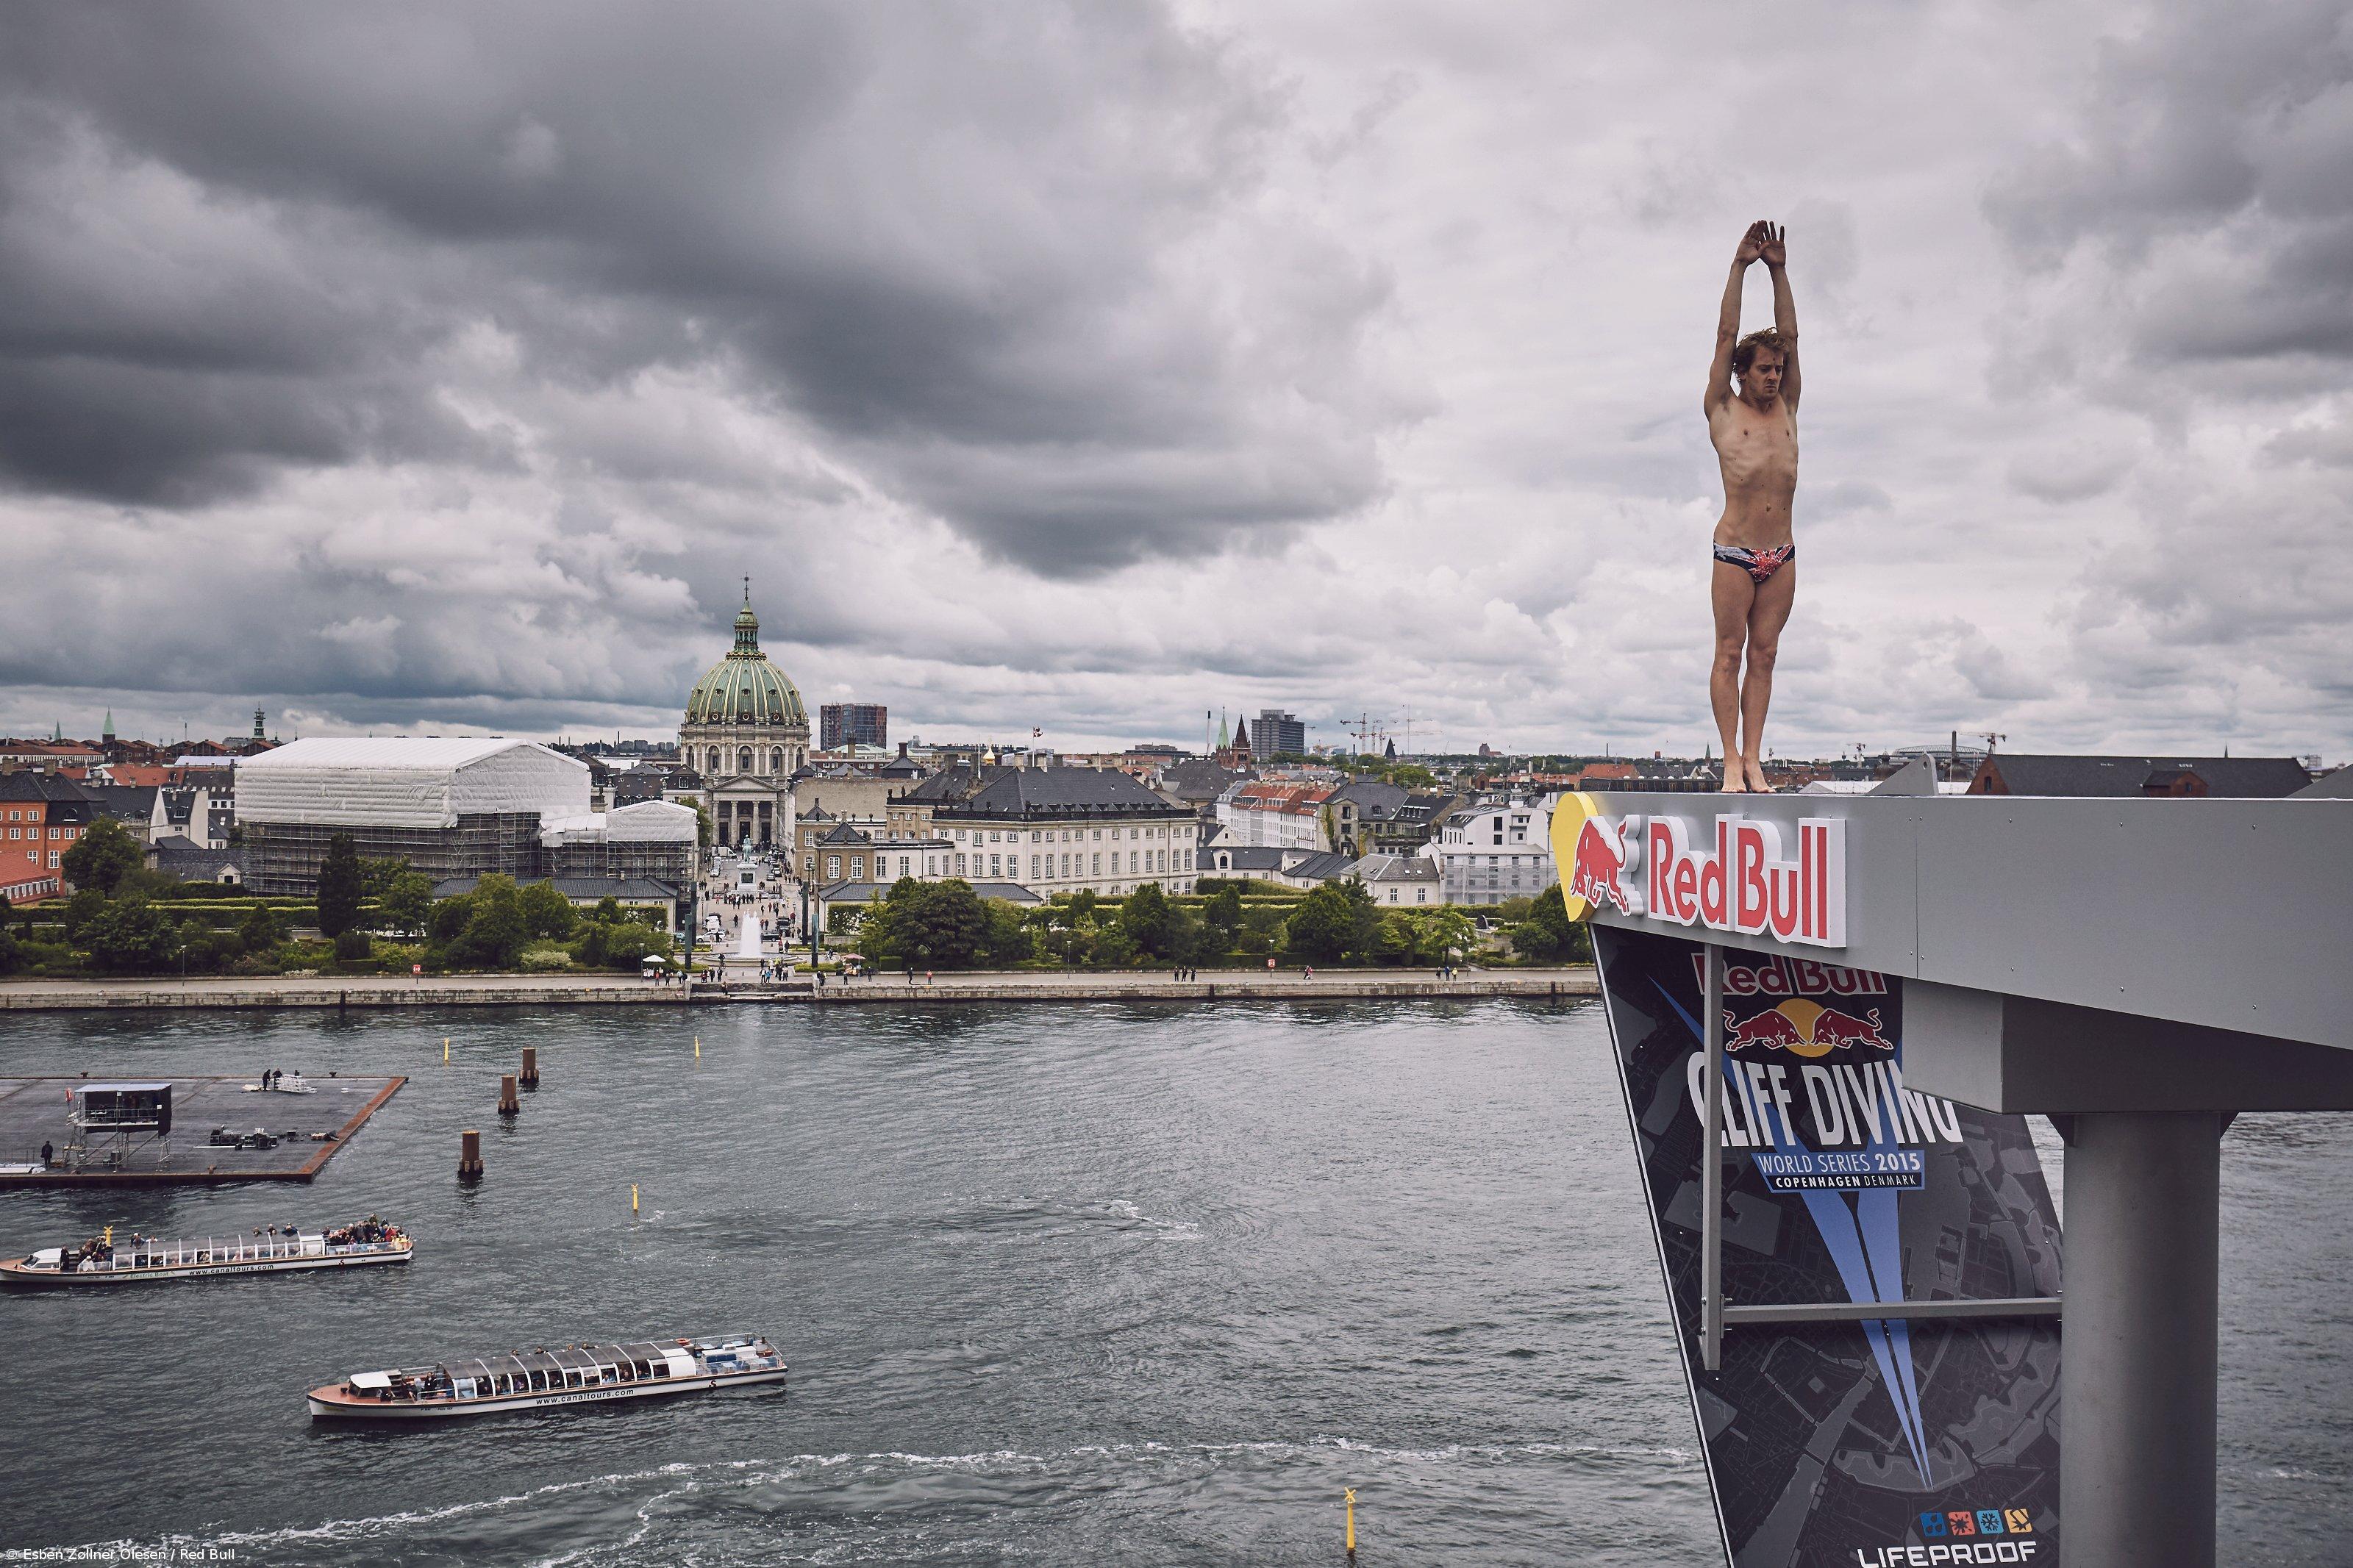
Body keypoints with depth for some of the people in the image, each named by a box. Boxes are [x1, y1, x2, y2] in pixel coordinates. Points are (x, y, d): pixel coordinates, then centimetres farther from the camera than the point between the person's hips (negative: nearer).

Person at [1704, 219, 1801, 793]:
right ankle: (1731, 758, -1)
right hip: (1734, 551, -4)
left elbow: (1789, 338, 10)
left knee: (1764, 654, 3)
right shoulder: (1723, 411, 2)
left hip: (1781, 555, 4)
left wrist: (1779, 272, 6)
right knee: (1730, 653, -2)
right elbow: (1726, 336, 0)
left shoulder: (1786, 409, 12)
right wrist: (1740, 268, -1)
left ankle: (1753, 756, 4)